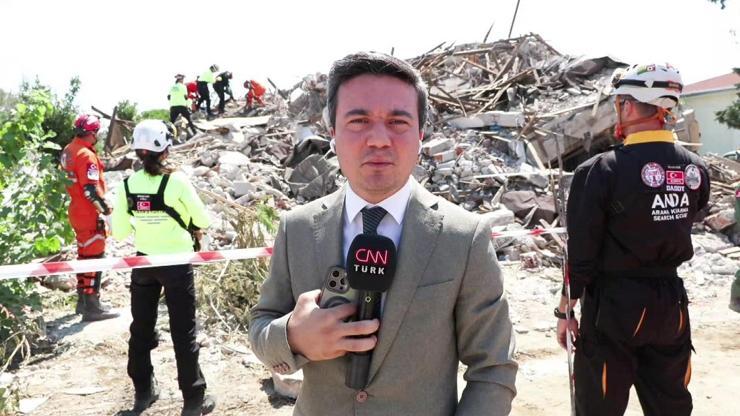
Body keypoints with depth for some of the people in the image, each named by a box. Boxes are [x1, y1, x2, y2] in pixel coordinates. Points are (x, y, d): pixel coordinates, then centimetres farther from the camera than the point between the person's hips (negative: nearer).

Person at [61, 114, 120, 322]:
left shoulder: (68, 151, 9)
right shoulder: (87, 155, -20)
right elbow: (91, 189, -24)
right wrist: (106, 209, -14)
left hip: (75, 211, 10)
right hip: (89, 215, -10)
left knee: (84, 254, 19)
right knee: (94, 257, -3)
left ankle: (83, 300, 30)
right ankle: (92, 307, 2)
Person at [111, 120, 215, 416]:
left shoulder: (127, 184, -6)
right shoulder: (176, 180, -17)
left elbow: (119, 231, 0)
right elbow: (202, 220, -9)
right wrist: (193, 230, 12)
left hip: (143, 263, 4)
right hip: (176, 263, -4)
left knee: (141, 328, 18)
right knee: (183, 332, 5)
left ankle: (143, 392, 32)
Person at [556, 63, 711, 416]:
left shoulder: (600, 171, -18)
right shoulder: (696, 169, -1)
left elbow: (581, 253, -14)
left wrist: (565, 309, -3)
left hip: (614, 306, -5)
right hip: (672, 303, 5)